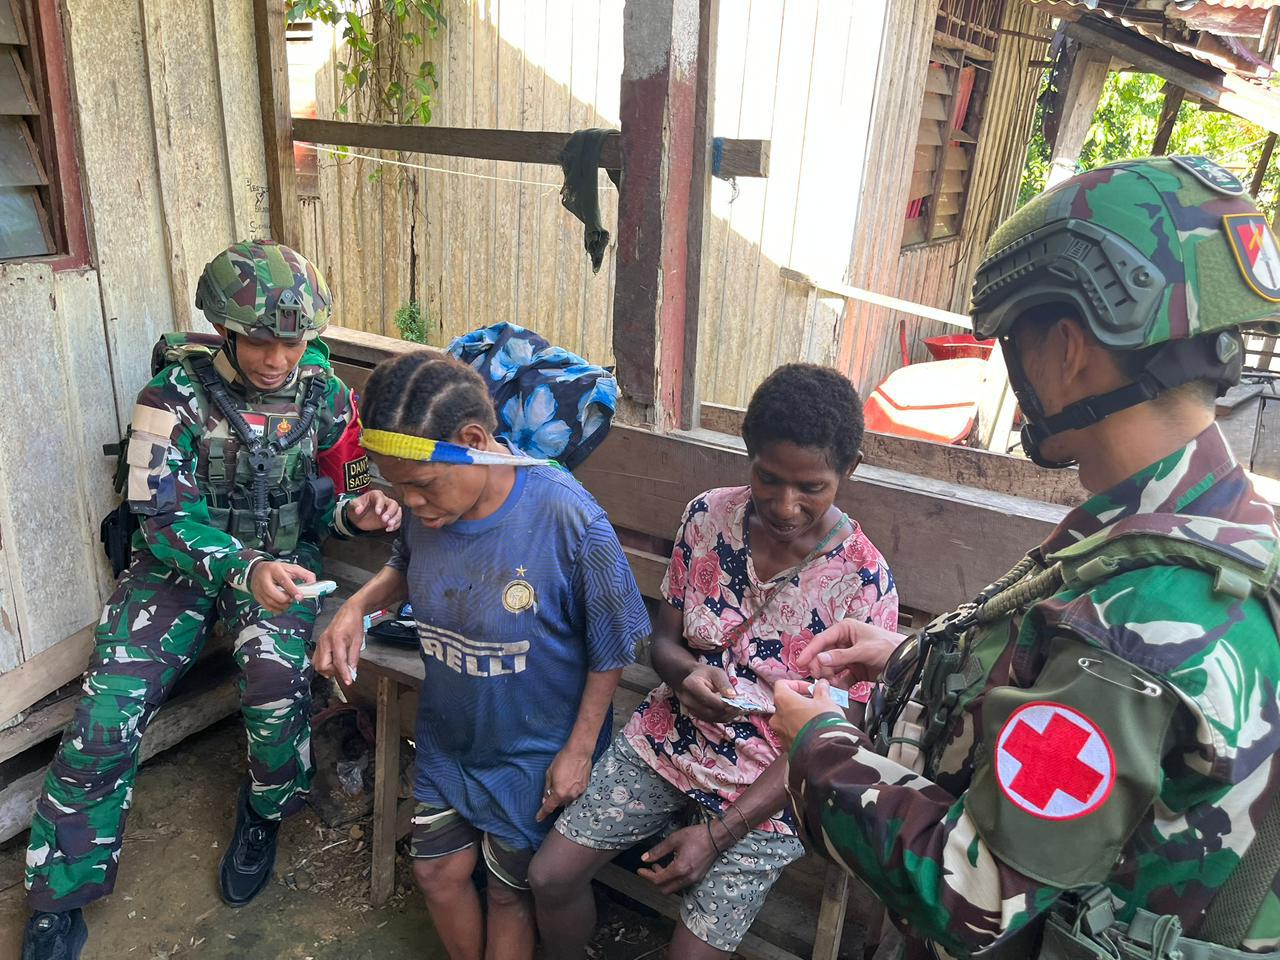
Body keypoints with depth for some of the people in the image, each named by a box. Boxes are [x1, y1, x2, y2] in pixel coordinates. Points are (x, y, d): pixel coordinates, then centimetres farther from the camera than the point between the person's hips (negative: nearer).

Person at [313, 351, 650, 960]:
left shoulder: (570, 520, -32)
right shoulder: (428, 509, -16)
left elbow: (610, 649, -19)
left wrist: (579, 751, -13)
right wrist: (357, 605, -11)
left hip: (535, 749, -5)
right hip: (447, 737, 5)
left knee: (509, 890, 16)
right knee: (437, 869, 19)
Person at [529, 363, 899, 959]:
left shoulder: (866, 585, -20)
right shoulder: (709, 516, -9)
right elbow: (665, 636, 1)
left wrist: (716, 834, -18)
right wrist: (686, 673, -24)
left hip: (764, 789, -3)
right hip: (669, 738, 4)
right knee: (551, 877, 1)